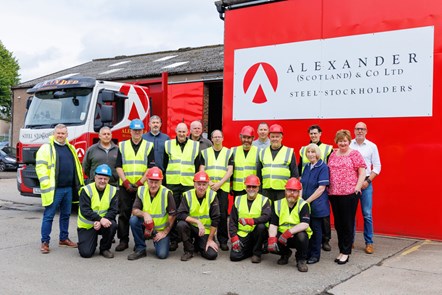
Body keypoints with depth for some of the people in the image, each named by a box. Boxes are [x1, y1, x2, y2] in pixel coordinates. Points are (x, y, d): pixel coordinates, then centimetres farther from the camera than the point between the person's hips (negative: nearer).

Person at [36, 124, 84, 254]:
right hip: (54, 189, -6)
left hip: (68, 188, 7)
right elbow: (41, 167, -12)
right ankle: (45, 242, 6)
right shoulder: (46, 148, -5)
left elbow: (76, 166, 21)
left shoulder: (70, 148, 16)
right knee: (49, 216, -1)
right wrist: (46, 185, -19)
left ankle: (64, 238, 26)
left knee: (66, 215, 14)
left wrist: (79, 184, 16)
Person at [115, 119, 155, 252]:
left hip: (142, 186, -1)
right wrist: (126, 183, -8)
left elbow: (150, 168, -2)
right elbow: (118, 167, 4)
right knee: (123, 213, 1)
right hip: (125, 186, 1)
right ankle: (123, 240, 9)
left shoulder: (149, 146, 5)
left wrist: (139, 183, -10)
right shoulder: (122, 146, 10)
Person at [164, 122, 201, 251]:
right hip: (172, 184, 1)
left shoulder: (195, 146, 8)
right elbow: (164, 165, 13)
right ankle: (173, 239, 9)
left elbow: (198, 167, 11)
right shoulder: (168, 145, 11)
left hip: (189, 184, -1)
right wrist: (163, 182, 8)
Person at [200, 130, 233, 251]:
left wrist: (219, 183, -11)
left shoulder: (228, 152, 10)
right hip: (208, 187, 1)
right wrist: (209, 183, -9)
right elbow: (201, 170, 6)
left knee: (223, 214, -4)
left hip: (223, 188, -1)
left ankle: (223, 240, 4)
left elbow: (230, 171, 1)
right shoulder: (204, 152, 13)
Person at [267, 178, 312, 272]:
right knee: (270, 245, -25)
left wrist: (289, 232, -35)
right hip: (282, 235, 3)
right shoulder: (278, 204, 3)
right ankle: (285, 253, 13)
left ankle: (301, 260, -7)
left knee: (302, 235, -37)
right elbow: (273, 225, -4)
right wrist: (272, 238, -23)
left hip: (297, 236, -3)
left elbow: (305, 224, -23)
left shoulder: (303, 205, -8)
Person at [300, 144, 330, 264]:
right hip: (305, 204, 6)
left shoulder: (323, 167, -10)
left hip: (317, 204, -6)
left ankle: (315, 255, 15)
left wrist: (308, 201, -16)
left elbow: (321, 188, -16)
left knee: (316, 229, 3)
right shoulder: (307, 167, 11)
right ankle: (307, 253, 22)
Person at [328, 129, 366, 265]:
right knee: (338, 223, 11)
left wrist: (357, 187, -12)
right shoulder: (333, 155, 14)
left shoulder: (354, 154, -1)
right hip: (334, 193, 6)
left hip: (349, 194, -5)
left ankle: (346, 252, 11)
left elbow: (362, 172, -4)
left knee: (347, 223, 1)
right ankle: (341, 250, 23)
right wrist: (328, 187, 11)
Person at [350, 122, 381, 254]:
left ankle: (369, 243, 7)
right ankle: (350, 240, 18)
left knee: (367, 214, -1)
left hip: (365, 183, -1)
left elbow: (377, 166, 3)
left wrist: (368, 181, -6)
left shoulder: (372, 146, 3)